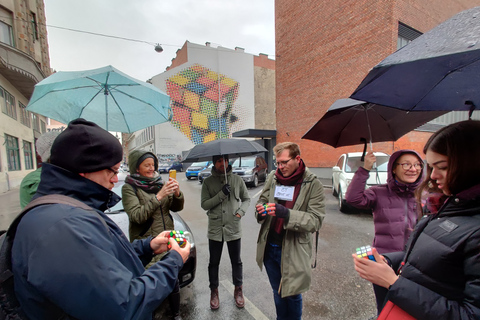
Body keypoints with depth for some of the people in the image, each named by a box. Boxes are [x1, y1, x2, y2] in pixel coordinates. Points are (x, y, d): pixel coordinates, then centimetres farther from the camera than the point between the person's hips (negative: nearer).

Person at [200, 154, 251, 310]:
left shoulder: (237, 180, -1)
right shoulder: (208, 182, -2)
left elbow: (246, 199, 8)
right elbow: (204, 205, -8)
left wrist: (240, 212, -9)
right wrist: (221, 194, -20)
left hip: (234, 227, 0)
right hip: (215, 229, 0)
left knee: (236, 261, 15)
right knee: (214, 262, 15)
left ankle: (238, 290, 39)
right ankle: (214, 291, 38)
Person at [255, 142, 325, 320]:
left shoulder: (313, 184, -12)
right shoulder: (273, 177, -1)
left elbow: (316, 220, -16)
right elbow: (262, 200, 9)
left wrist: (286, 214, -30)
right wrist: (261, 209, -15)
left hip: (293, 250, -4)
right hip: (269, 247, 4)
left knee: (292, 295, 15)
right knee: (277, 293, 24)